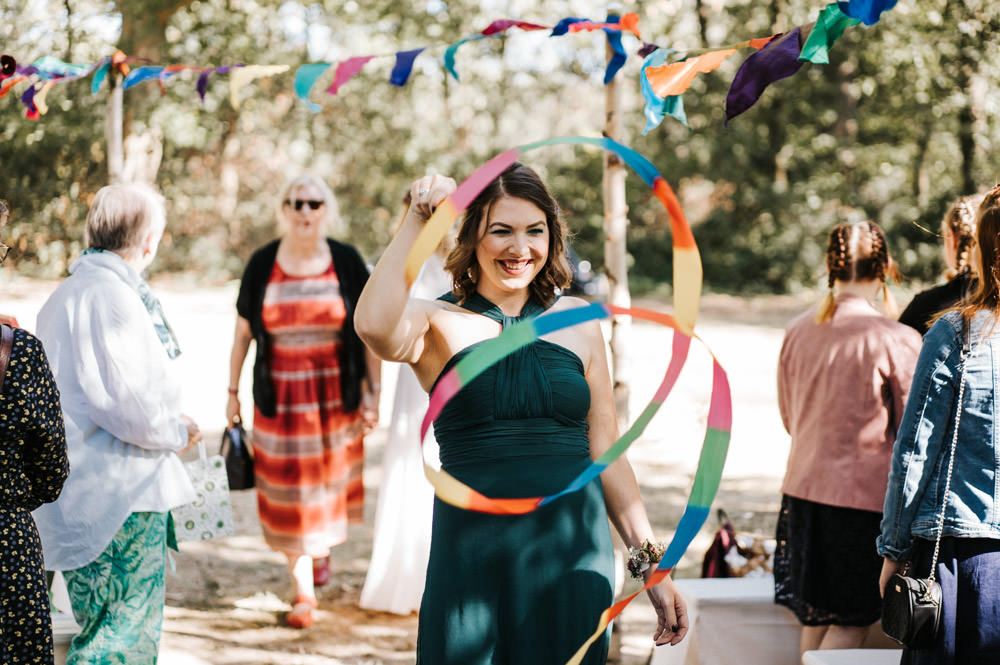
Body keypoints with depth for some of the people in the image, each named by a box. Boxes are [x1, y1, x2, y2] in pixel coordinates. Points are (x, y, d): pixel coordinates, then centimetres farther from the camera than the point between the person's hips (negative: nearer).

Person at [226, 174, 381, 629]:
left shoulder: (346, 262, -2)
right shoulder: (263, 264, -2)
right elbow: (242, 333, 4)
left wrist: (373, 393, -3)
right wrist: (232, 391, 4)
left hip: (336, 392, 1)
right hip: (280, 395, -1)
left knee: (330, 481, 12)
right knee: (290, 490, -1)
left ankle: (321, 547, 44)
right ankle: (303, 593, 5)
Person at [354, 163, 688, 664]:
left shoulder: (577, 321, 10)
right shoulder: (438, 323, 1)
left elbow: (605, 453, 12)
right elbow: (374, 326, -24)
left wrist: (651, 565, 9)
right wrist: (418, 219, -19)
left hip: (573, 552, 3)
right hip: (472, 560, -2)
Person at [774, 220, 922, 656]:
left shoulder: (797, 331, 2)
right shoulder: (896, 341, -14)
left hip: (804, 486, 6)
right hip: (865, 493, -6)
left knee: (815, 619, 15)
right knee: (851, 623, 2)